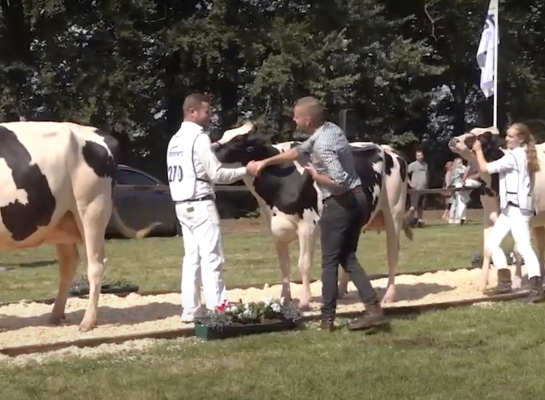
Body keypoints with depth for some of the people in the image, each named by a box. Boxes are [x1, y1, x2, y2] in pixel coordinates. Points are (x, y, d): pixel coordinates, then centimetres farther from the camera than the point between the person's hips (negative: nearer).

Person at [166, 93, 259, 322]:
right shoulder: (199, 138, -12)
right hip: (200, 204, -9)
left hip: (182, 204, 9)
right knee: (210, 258, -7)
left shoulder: (175, 140, 14)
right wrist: (245, 170, -4)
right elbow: (217, 174, -14)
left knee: (192, 257, 9)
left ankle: (190, 310, 9)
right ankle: (216, 310, -9)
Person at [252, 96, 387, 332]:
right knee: (347, 258, 15)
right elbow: (299, 151, 20)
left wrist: (315, 176, -12)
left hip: (340, 204, -9)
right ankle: (373, 308, 5)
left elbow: (339, 181, -29)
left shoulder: (322, 145, -22)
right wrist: (266, 161, 21)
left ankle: (327, 319, 9)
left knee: (330, 262, 4)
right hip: (357, 199, 9)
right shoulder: (330, 129, 8)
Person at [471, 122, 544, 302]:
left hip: (517, 207, -10)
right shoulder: (523, 155, 19)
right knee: (492, 242, 11)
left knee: (524, 247, -17)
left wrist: (478, 150, 1)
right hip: (510, 207, 10)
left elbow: (485, 168, -12)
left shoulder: (514, 156, -12)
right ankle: (505, 282, 12)